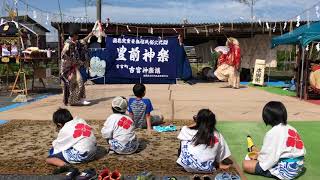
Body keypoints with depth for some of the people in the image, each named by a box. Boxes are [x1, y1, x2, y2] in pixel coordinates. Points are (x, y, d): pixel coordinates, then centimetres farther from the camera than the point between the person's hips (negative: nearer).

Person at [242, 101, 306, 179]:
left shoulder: (273, 133, -17)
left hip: (286, 171, -8)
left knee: (246, 164, -11)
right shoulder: (291, 128, 6)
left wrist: (258, 157, 5)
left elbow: (269, 157, -15)